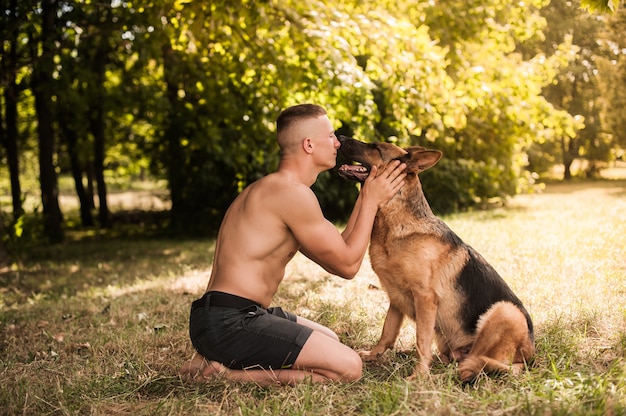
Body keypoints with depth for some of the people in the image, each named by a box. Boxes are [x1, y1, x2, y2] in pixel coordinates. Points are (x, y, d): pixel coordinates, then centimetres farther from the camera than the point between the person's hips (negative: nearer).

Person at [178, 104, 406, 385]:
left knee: (331, 340, 27)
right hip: (230, 322, -11)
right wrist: (371, 202, 1)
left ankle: (216, 358, 12)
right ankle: (224, 374, -9)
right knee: (348, 367, -13)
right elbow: (347, 266, -9)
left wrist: (365, 197, 19)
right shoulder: (293, 193, -14)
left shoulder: (270, 189, 18)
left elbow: (338, 250, 19)